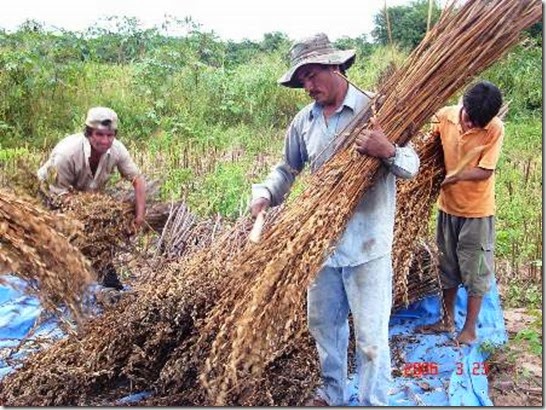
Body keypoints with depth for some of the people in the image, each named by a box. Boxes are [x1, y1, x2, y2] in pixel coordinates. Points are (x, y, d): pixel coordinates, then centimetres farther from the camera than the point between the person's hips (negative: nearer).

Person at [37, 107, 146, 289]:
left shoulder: (116, 149, -26)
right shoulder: (65, 153, -39)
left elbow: (137, 179, -20)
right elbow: (60, 194, -30)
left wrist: (140, 214, -28)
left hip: (89, 195, 5)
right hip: (50, 195, -4)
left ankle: (106, 272, 22)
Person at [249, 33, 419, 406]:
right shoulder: (303, 121, 7)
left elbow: (412, 166, -11)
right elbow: (287, 169, 15)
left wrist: (388, 151, -33)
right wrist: (265, 195, -3)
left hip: (367, 244, -5)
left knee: (370, 334, 4)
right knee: (323, 324, 19)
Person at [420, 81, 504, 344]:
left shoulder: (495, 129, -18)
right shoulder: (445, 116, -9)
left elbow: (485, 171, -18)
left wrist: (456, 176, -32)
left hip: (477, 210, -4)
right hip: (448, 205, 4)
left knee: (475, 271, 6)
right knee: (448, 266, 16)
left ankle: (469, 329, 21)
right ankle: (447, 320, 32)